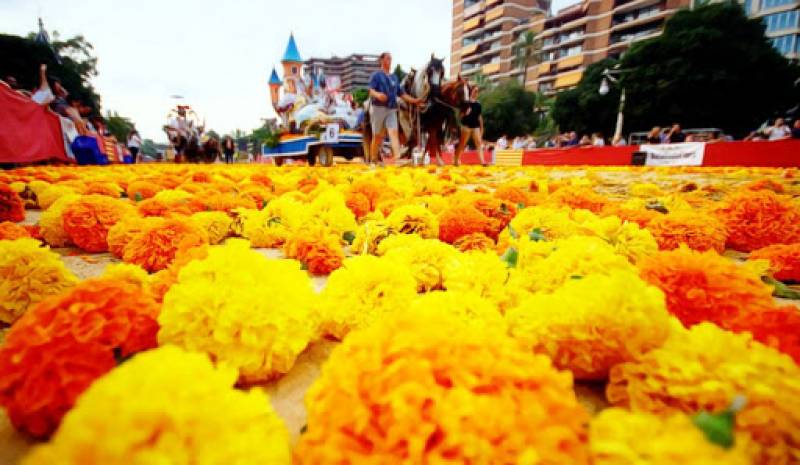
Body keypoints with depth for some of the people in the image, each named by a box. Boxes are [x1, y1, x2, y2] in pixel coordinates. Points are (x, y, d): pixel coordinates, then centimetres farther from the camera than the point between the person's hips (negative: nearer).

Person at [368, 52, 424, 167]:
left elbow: (401, 93, 19)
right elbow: (371, 90, -10)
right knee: (378, 135, 1)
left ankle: (397, 157, -25)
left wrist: (414, 101, 11)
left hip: (391, 109, 4)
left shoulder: (394, 77, 18)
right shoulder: (376, 75, 2)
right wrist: (378, 95, -33)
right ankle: (373, 160, 13)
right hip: (378, 108, -4)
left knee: (394, 132, -13)